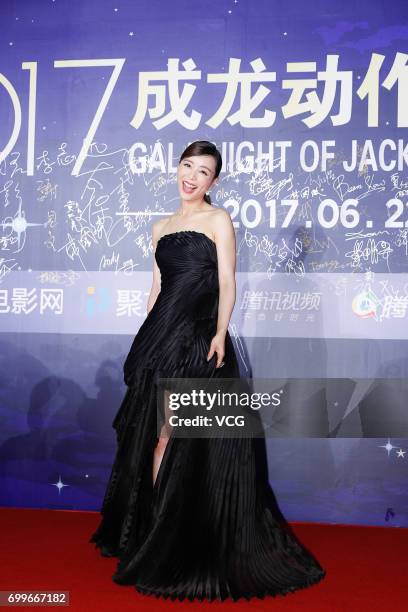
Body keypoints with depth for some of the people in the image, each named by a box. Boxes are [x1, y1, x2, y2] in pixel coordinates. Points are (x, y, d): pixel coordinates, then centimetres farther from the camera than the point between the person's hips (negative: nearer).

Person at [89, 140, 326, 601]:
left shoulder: (218, 219, 1)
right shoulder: (161, 227, 16)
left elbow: (227, 283, -7)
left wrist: (220, 332, -19)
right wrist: (145, 342, 16)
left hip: (197, 341, -5)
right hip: (159, 338, 5)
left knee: (175, 438, -4)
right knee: (153, 435, 8)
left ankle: (167, 543, 9)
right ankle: (153, 534, 22)